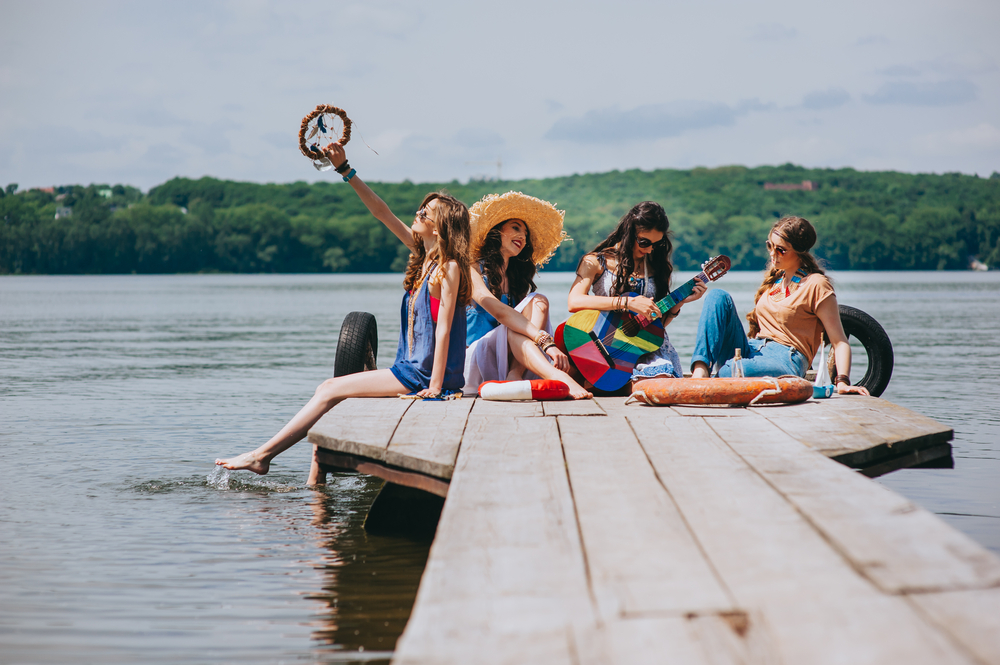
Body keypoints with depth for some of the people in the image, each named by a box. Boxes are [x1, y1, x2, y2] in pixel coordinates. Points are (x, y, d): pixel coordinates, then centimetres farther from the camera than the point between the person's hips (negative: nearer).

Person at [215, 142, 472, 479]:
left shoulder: (449, 268, -13)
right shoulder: (423, 257, 12)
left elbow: (444, 327, -19)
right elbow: (381, 212, 13)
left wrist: (435, 386, -23)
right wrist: (345, 169, 9)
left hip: (423, 375, -9)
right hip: (410, 368, 9)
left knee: (330, 391, -8)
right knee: (328, 390, 3)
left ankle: (262, 455, -2)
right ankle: (315, 486, -2)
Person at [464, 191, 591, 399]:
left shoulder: (516, 277, 18)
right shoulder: (472, 270, -5)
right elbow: (499, 312, -22)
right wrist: (546, 342, -34)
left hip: (510, 359, 5)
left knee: (538, 302, -15)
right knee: (513, 327, -32)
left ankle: (515, 376, -39)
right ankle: (558, 378, -56)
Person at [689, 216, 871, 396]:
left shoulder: (816, 285, -2)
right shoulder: (774, 279, 22)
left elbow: (839, 341, -7)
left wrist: (842, 382, -22)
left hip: (785, 361, -8)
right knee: (718, 296, -12)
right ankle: (700, 371, -28)